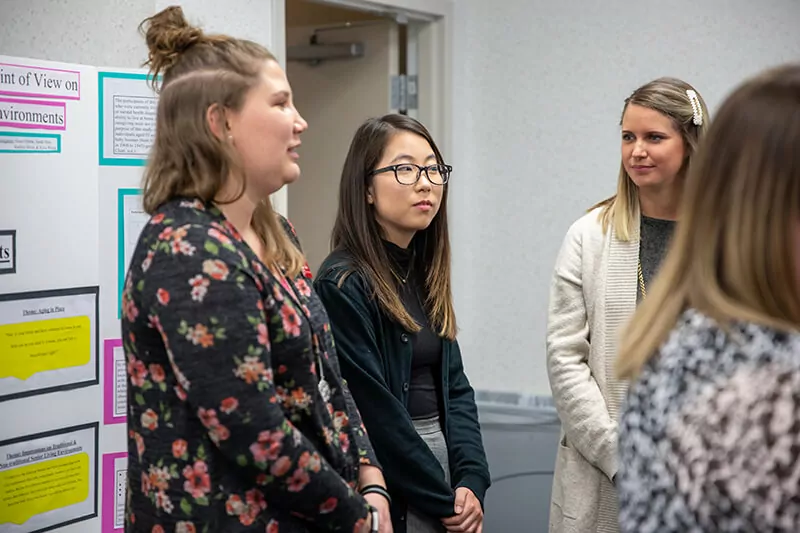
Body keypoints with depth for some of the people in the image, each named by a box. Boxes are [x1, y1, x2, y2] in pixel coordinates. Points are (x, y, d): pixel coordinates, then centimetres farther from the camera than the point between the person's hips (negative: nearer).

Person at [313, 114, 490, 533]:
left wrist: (471, 482, -6)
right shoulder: (343, 284, -16)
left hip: (441, 463, 7)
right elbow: (374, 412, -19)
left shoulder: (426, 275, 8)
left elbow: (455, 387, 7)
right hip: (390, 489, -7)